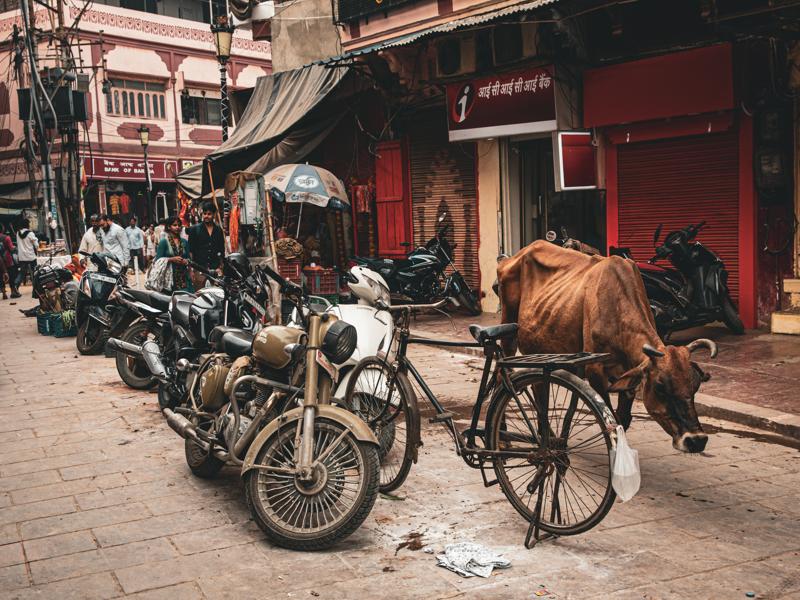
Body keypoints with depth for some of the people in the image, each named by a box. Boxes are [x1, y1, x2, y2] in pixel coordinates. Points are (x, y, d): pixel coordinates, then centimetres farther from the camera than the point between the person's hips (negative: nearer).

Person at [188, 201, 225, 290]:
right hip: (199, 268, -2)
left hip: (215, 269, 2)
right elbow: (190, 251, 3)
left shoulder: (218, 230, 14)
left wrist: (221, 267, 12)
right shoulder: (194, 229, 5)